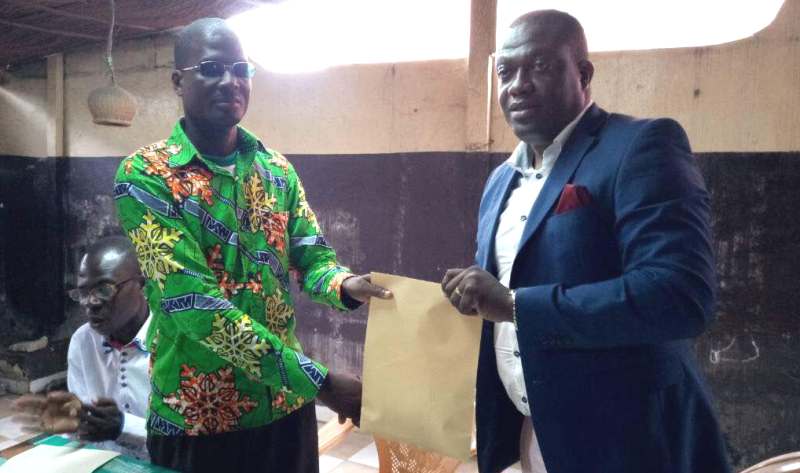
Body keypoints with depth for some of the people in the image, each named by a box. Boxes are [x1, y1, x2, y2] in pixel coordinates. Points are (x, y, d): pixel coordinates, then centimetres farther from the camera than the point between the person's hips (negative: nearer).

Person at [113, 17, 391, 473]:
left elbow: (313, 256, 1)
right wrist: (320, 381, -27)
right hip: (194, 414, -4)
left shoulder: (277, 169, 4)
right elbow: (190, 299, -22)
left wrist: (345, 286, -24)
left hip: (285, 403, 5)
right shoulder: (144, 175, -13)